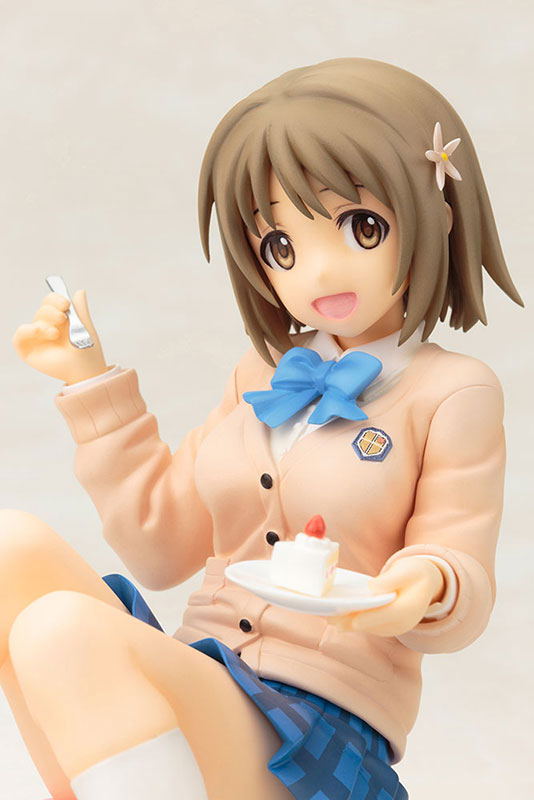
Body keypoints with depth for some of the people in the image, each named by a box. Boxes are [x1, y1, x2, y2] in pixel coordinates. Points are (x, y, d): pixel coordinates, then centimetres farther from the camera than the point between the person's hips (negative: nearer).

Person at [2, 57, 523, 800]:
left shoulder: (449, 392, -3)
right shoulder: (260, 379, 14)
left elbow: (462, 578, -4)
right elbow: (162, 545, 15)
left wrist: (425, 586, -29)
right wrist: (95, 385, 14)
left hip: (320, 723, -7)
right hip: (194, 692, 7)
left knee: (60, 627, -30)